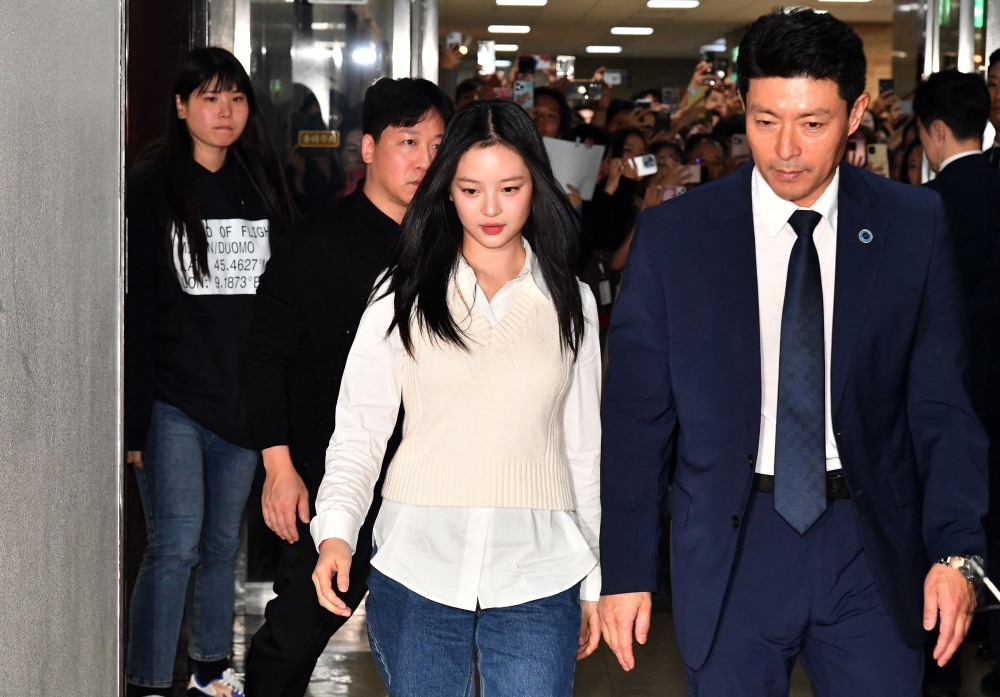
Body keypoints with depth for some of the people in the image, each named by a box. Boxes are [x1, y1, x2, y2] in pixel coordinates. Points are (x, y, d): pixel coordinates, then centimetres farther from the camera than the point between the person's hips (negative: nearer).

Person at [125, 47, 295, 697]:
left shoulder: (262, 186, 9)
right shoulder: (153, 188, -4)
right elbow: (135, 308, -8)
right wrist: (134, 418, -12)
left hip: (244, 398, 4)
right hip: (173, 400, -4)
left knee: (224, 542, 13)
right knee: (175, 546, -8)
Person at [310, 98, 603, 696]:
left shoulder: (571, 304, 9)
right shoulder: (404, 297, 4)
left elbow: (584, 447, 13)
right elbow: (358, 431, 2)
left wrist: (593, 581, 14)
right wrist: (336, 531, -14)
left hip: (537, 580, 1)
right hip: (417, 571, -1)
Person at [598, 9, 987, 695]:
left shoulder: (914, 226, -1)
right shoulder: (672, 236, -3)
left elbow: (940, 402, -1)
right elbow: (636, 415, 0)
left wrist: (956, 550, -11)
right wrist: (626, 569, -3)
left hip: (873, 549, 1)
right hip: (733, 543, 0)